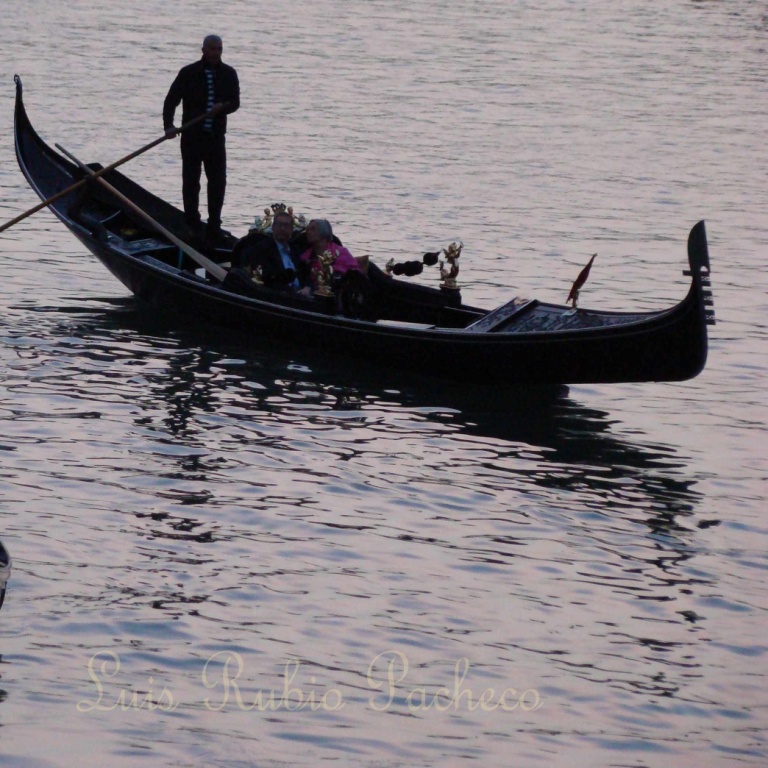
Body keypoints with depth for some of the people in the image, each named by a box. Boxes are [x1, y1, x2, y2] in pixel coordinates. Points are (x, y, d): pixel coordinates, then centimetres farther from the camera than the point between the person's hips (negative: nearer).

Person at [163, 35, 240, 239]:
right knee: (191, 181, 3)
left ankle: (214, 226, 7)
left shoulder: (229, 74, 5)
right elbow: (171, 100, -3)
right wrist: (169, 125, -17)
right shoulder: (189, 73, -3)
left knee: (218, 181, 0)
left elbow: (235, 102, 4)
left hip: (216, 136, 2)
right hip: (192, 136, -2)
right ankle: (192, 224, 10)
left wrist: (222, 107, -19)